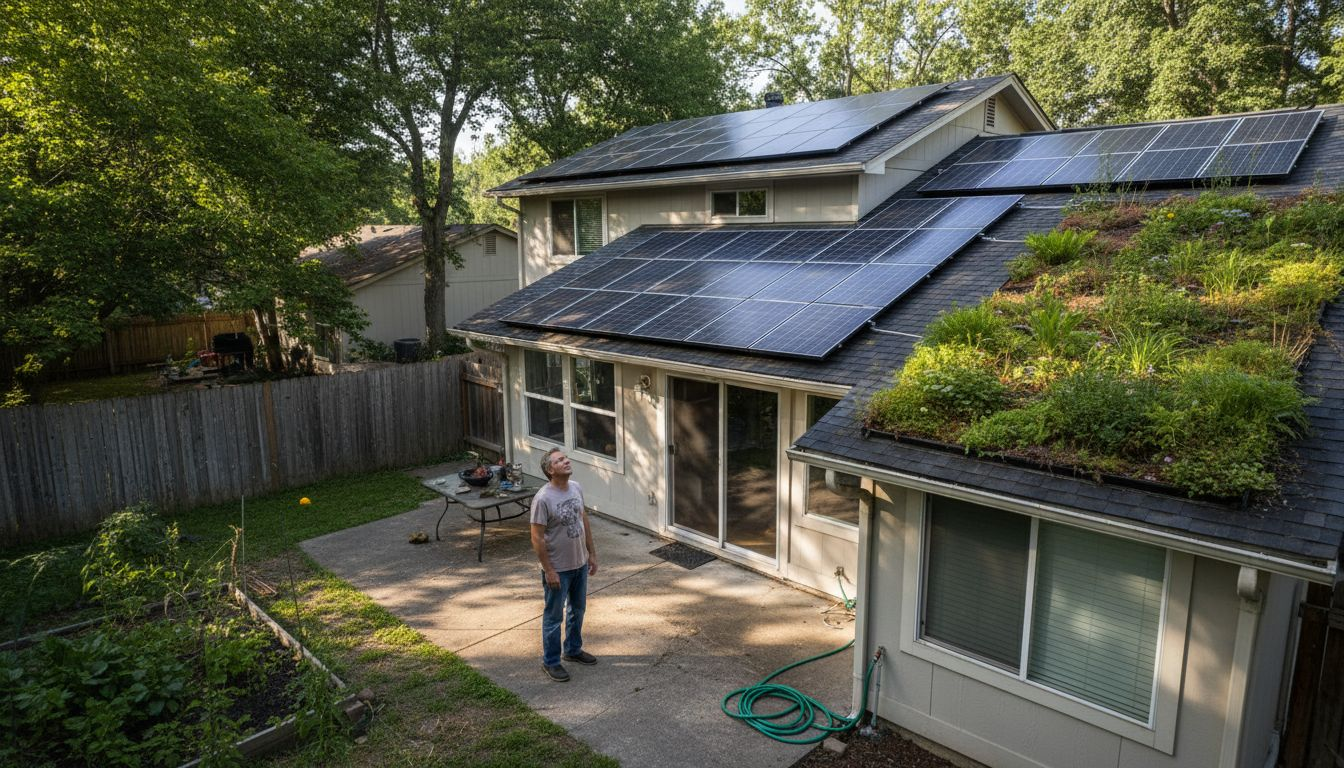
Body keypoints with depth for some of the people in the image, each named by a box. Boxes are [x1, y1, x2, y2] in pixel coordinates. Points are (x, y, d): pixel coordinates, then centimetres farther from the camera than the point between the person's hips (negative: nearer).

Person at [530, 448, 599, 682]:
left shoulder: (576, 488, -2)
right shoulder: (543, 499, -24)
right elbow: (537, 538, -20)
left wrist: (591, 553, 10)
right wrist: (548, 570, -18)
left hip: (580, 564, 7)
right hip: (558, 568, -7)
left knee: (578, 610, 22)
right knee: (554, 616, 10)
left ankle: (573, 649, 42)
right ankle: (551, 661, 27)